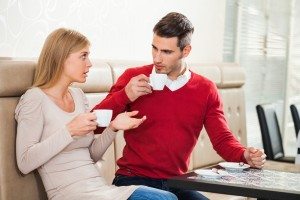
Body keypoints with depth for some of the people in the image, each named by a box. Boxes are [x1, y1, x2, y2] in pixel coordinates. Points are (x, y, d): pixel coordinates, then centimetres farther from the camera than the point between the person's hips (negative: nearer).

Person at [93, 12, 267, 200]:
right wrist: (124, 96, -19)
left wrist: (245, 155, -18)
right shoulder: (133, 78, -1)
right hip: (133, 179, -3)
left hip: (177, 184, 3)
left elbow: (222, 139, 2)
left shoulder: (206, 90, 5)